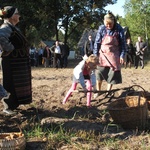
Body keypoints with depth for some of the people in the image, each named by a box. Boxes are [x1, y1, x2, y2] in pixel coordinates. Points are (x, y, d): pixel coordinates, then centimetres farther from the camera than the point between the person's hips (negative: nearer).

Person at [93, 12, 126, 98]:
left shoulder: (119, 29, -12)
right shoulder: (101, 28, -9)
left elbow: (123, 43, -6)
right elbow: (97, 42, -3)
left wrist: (122, 55, -10)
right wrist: (95, 54, -5)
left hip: (114, 55, 0)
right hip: (103, 54, 0)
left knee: (112, 73, 2)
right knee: (100, 72, -3)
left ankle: (108, 91, 18)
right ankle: (98, 91, 14)